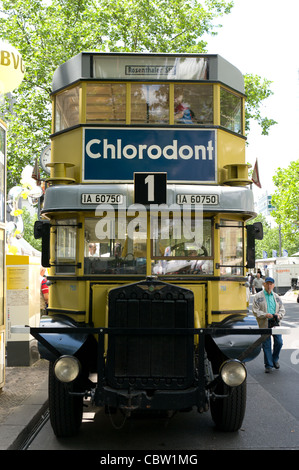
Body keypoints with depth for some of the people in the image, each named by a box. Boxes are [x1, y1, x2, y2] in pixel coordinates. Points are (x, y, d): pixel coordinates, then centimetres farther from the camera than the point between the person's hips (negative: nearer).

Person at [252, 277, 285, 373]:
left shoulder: (276, 297, 13)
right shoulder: (258, 296, 0)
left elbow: (282, 309, 16)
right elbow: (255, 311, -4)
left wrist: (279, 315, -6)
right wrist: (265, 315, -18)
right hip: (264, 324, -3)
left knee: (279, 342, 1)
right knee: (266, 345, 1)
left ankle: (275, 359, 26)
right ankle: (268, 365, 11)